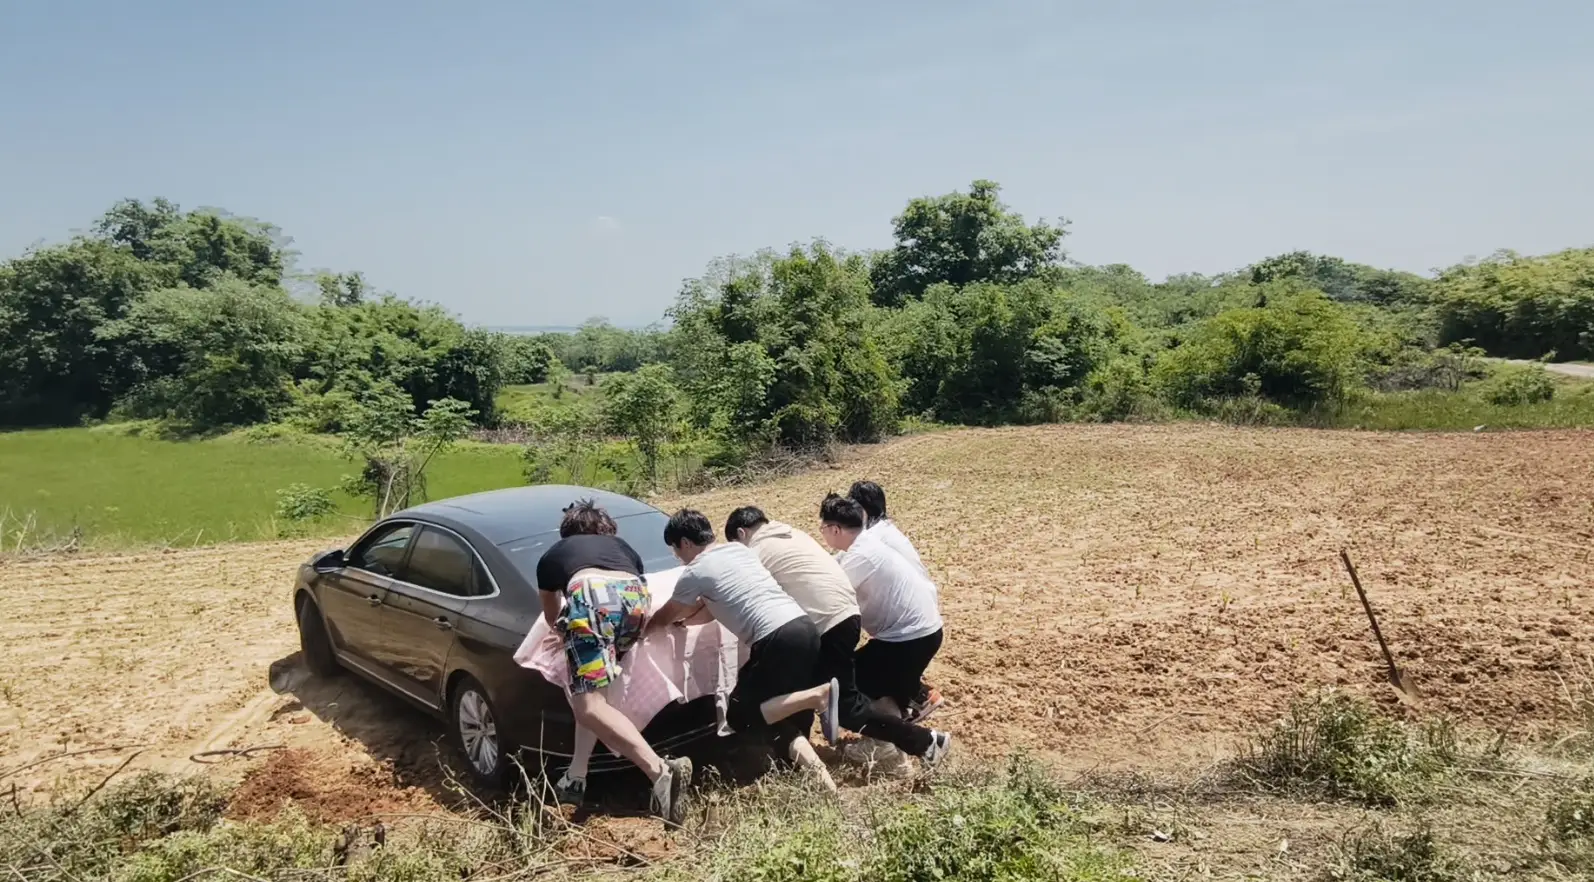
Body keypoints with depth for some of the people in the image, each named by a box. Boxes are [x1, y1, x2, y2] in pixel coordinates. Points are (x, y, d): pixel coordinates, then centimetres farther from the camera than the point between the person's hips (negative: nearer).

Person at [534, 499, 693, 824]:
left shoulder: (552, 556, 35)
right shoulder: (623, 547, 39)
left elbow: (552, 617, 49)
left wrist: (569, 631, 70)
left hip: (592, 597, -4)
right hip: (636, 598, 4)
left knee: (589, 706, -10)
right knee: (590, 692, 26)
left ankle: (661, 772, -30)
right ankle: (577, 776, 19)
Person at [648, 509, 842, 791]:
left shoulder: (695, 572, 2)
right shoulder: (739, 549, 23)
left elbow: (664, 618, 19)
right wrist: (680, 618, 35)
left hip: (777, 640, -8)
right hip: (805, 628, 8)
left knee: (739, 717, 5)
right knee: (786, 718, 16)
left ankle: (817, 695, -12)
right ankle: (819, 775, -7)